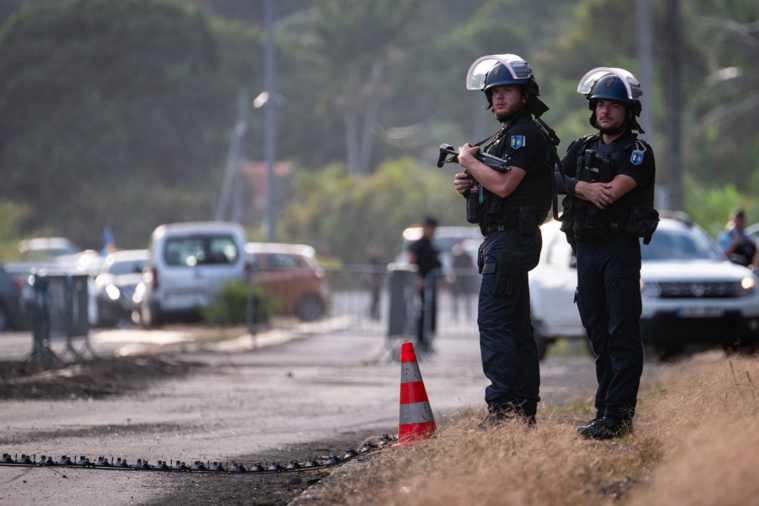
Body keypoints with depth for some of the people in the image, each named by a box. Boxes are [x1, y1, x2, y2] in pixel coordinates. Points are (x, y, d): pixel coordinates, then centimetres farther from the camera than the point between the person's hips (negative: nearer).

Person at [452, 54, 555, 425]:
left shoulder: (526, 133, -13)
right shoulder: (506, 135, 21)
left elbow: (504, 185, -24)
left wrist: (469, 161, -9)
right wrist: (468, 185, 6)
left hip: (510, 239, -11)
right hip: (505, 239, 11)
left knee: (493, 322, -13)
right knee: (516, 325, 10)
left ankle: (502, 410, -16)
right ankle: (524, 411, 12)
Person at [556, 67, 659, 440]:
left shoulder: (638, 152, -2)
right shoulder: (582, 148, 18)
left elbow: (613, 192, -15)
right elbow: (557, 180, 3)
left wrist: (573, 185, -3)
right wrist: (583, 188, -16)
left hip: (620, 246, -6)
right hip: (585, 248, 6)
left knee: (623, 333, -9)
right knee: (598, 333, 8)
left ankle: (618, 415, -14)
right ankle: (605, 409, 13)